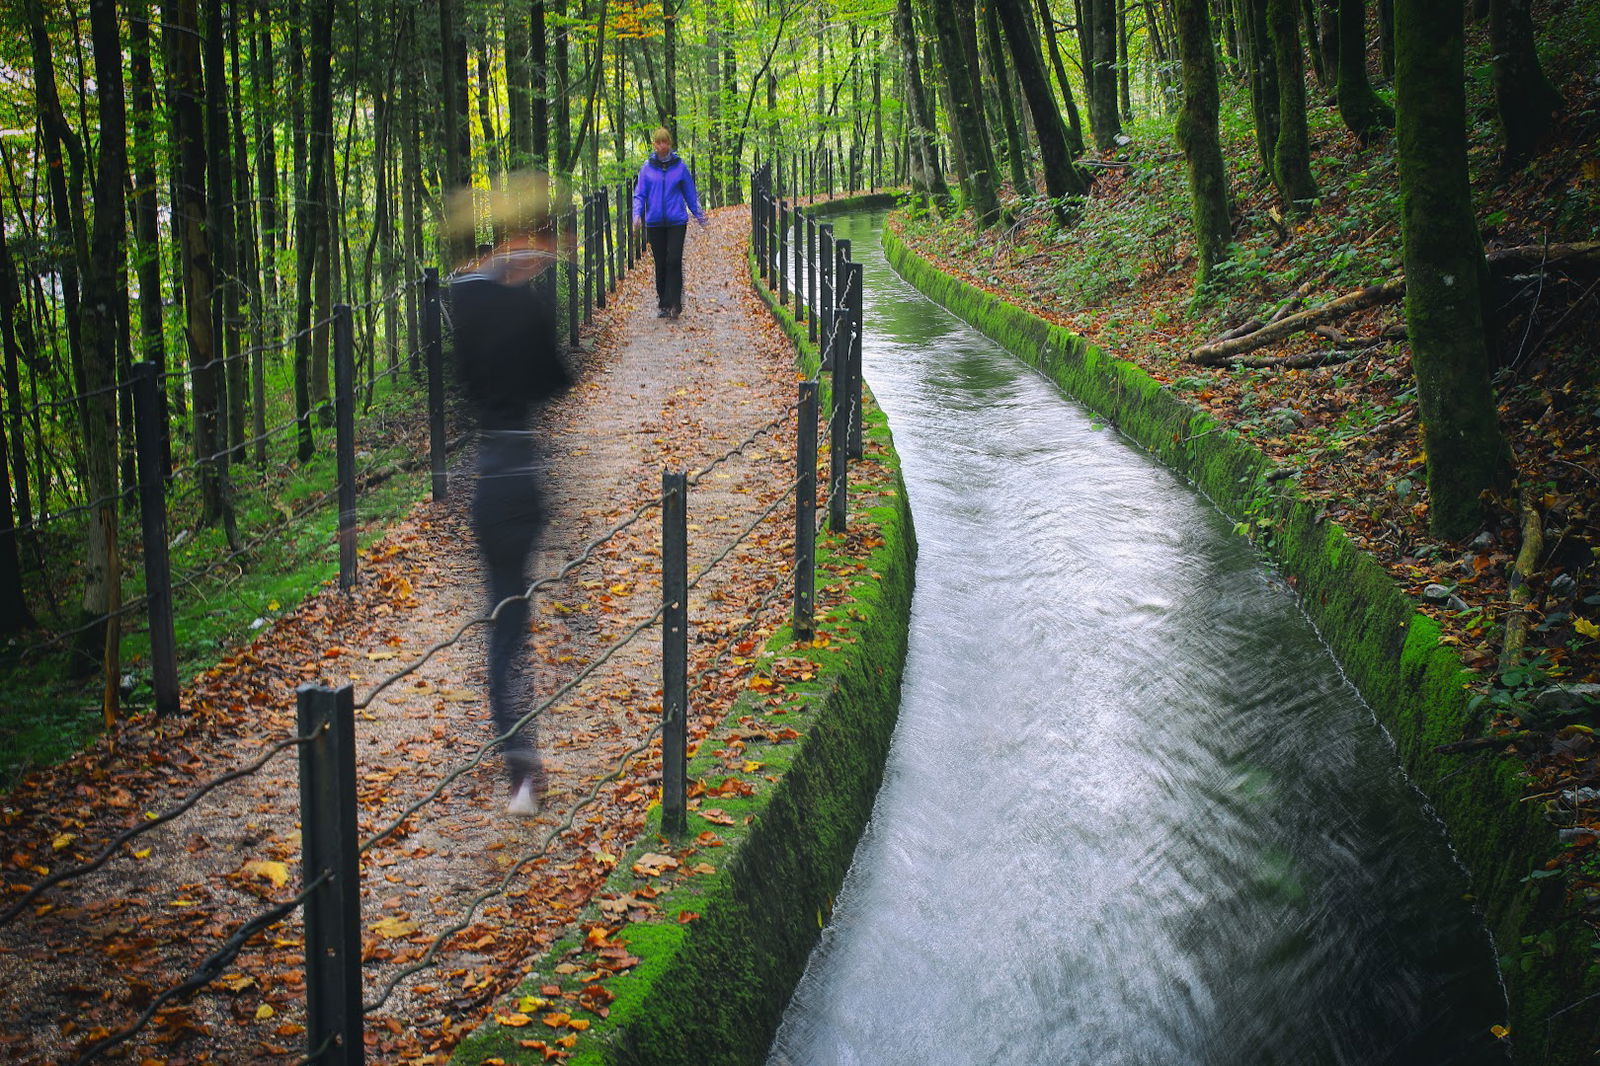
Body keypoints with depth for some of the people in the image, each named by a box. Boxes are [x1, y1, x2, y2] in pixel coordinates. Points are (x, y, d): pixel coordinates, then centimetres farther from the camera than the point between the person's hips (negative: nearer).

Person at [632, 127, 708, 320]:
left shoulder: (680, 166, 3)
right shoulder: (647, 167, 5)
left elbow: (690, 193, 11)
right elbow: (640, 194, 6)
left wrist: (699, 215, 11)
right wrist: (637, 214, -9)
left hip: (677, 221, -1)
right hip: (654, 222, 2)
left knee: (674, 261, -11)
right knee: (660, 263, 6)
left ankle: (675, 304, -10)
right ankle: (663, 305, 14)